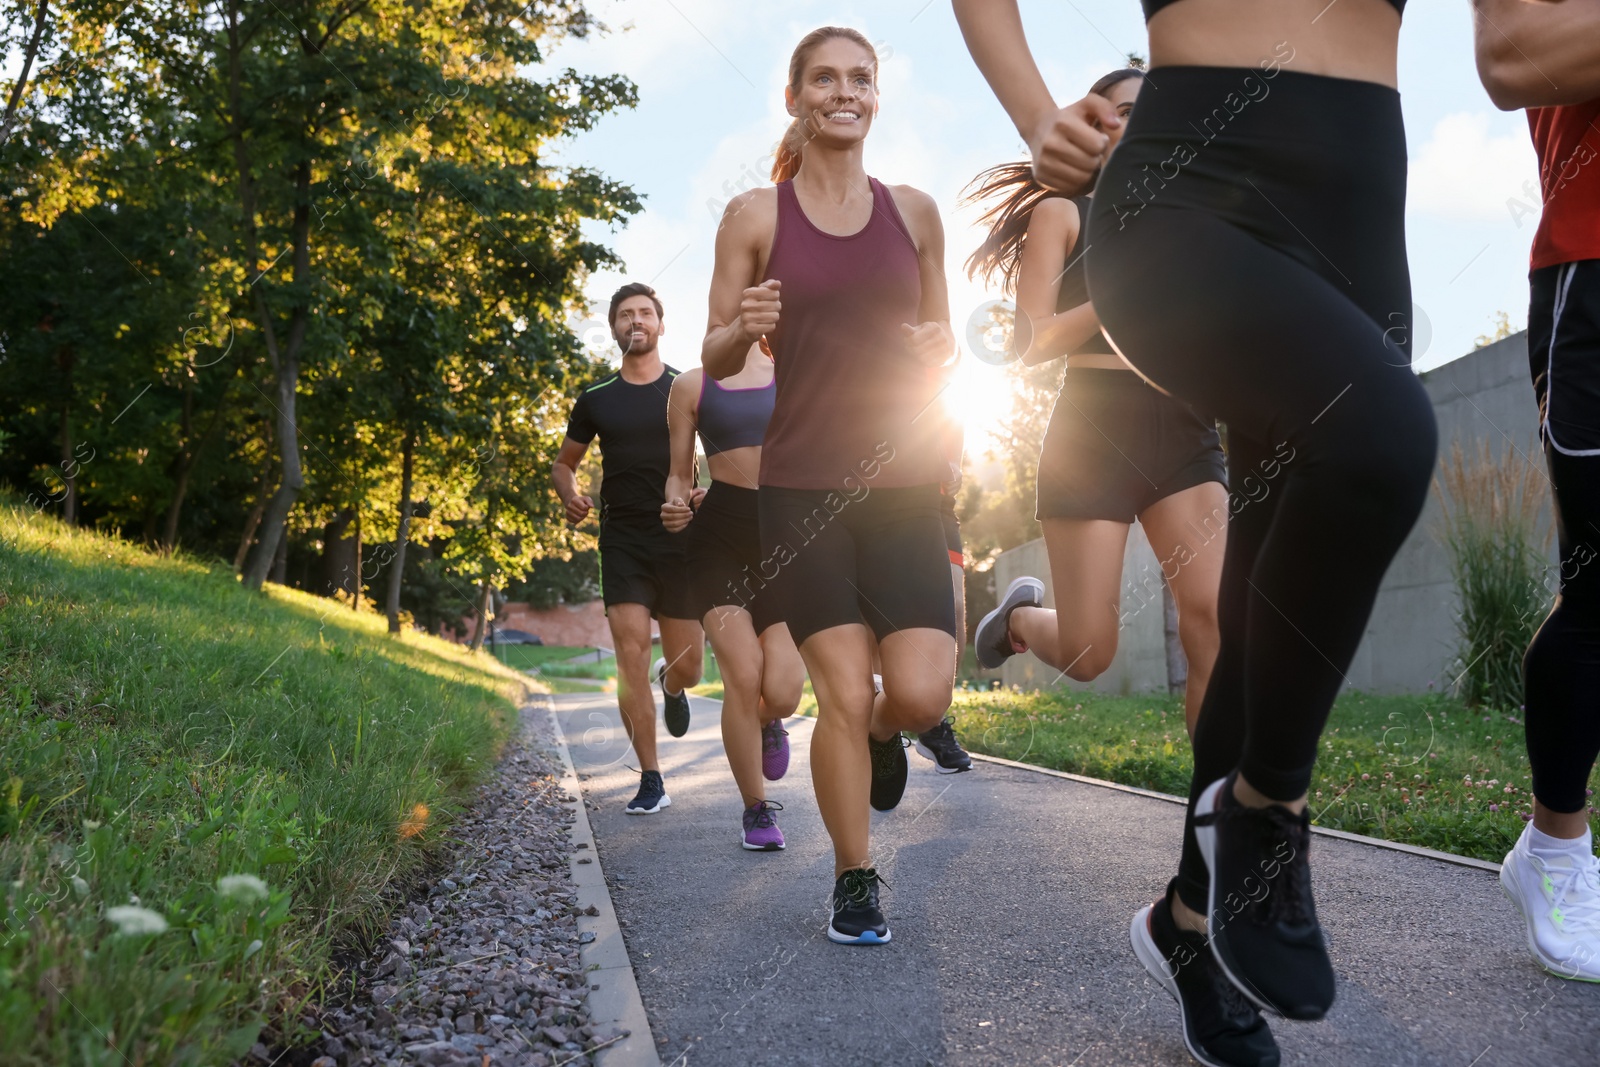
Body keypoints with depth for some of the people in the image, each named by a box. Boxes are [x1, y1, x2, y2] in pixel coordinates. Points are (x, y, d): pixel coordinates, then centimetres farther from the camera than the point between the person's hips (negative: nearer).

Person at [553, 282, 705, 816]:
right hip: (622, 541, 0)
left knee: (688, 667, 4)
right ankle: (651, 780, -1)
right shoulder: (596, 399, 8)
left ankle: (671, 684, 44)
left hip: (680, 538, 0)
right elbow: (564, 463, 18)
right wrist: (570, 496, -4)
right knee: (631, 656, -11)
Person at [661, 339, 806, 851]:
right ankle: (757, 810, 8)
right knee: (743, 678, -13)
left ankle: (768, 722, 29)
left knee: (782, 691, -12)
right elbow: (680, 473, 13)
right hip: (720, 536, -1)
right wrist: (676, 506, -9)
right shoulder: (691, 386, 10)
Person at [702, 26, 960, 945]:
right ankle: (855, 883, 16)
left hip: (904, 483, 2)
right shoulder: (755, 215, 3)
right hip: (802, 487, -2)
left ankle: (881, 733, 30)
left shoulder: (914, 211, 9)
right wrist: (745, 329, -17)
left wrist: (941, 356, -6)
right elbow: (715, 360, 5)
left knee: (921, 693, -9)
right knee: (843, 692, -5)